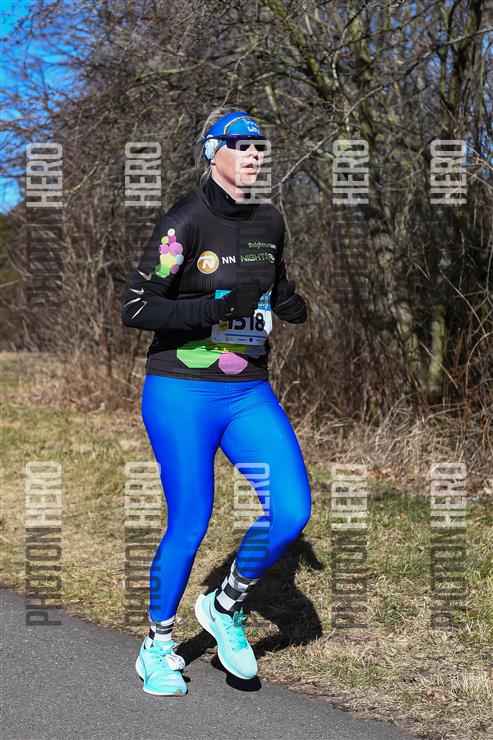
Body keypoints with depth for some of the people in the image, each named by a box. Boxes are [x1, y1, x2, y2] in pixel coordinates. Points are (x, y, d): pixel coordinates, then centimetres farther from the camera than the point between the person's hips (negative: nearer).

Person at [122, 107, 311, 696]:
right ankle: (157, 647, 25)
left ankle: (224, 607, 17)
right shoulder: (184, 221, -11)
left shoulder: (269, 222, 8)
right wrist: (213, 307, -27)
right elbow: (135, 309, -16)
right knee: (189, 526, 1)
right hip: (182, 396, -5)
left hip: (250, 395, 5)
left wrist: (303, 305, 3)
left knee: (292, 510, -9)